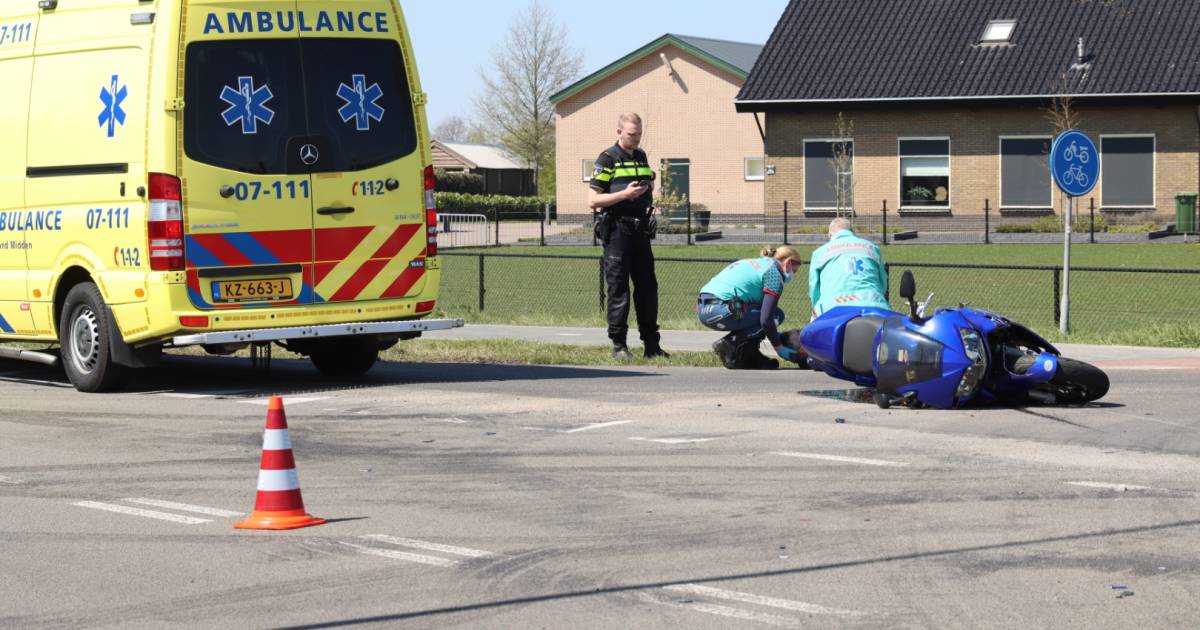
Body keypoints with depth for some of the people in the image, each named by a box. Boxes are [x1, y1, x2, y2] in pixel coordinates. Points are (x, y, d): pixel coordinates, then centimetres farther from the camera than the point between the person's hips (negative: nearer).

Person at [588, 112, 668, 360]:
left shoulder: (641, 157, 15)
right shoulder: (607, 159, -5)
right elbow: (593, 200, -10)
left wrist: (650, 186, 6)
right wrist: (625, 194, -19)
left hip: (640, 229, 6)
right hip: (617, 230, -6)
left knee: (648, 286, 6)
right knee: (618, 289, -3)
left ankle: (651, 345, 12)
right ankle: (619, 345, 2)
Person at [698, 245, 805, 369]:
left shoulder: (753, 263, 26)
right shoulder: (774, 273, -1)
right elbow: (766, 320, -10)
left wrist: (775, 335, 32)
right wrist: (779, 348, 0)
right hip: (718, 311, -9)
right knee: (776, 315, -1)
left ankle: (750, 357, 13)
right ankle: (731, 345, -7)